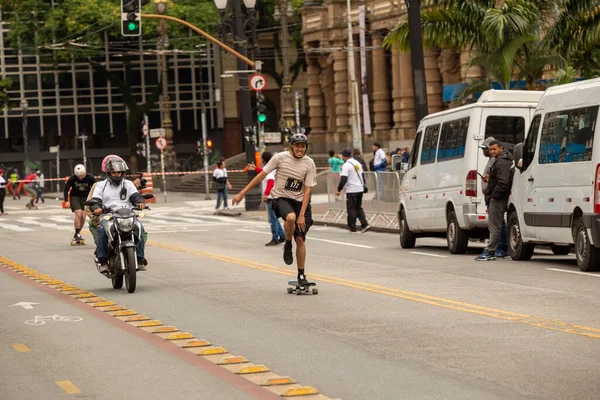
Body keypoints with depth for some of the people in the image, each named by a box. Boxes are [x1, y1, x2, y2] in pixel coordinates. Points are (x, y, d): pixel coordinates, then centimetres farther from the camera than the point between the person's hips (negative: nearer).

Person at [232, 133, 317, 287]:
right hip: (281, 198, -2)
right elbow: (262, 175, 0)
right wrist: (242, 193, 0)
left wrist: (302, 215, -13)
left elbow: (307, 190, -5)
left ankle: (301, 275, 12)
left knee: (300, 239, -3)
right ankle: (287, 244, -7)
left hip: (300, 201, 2)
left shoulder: (309, 163, -5)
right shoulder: (280, 157, -8)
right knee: (291, 217, -36)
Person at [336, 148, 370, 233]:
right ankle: (365, 224, 3)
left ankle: (352, 228, 6)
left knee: (351, 209, 2)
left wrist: (339, 190, -11)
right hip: (360, 189, 7)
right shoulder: (357, 163, 11)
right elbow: (362, 176, 19)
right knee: (359, 207, 15)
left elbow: (344, 179, -18)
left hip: (351, 190, -7)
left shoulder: (346, 165, -13)